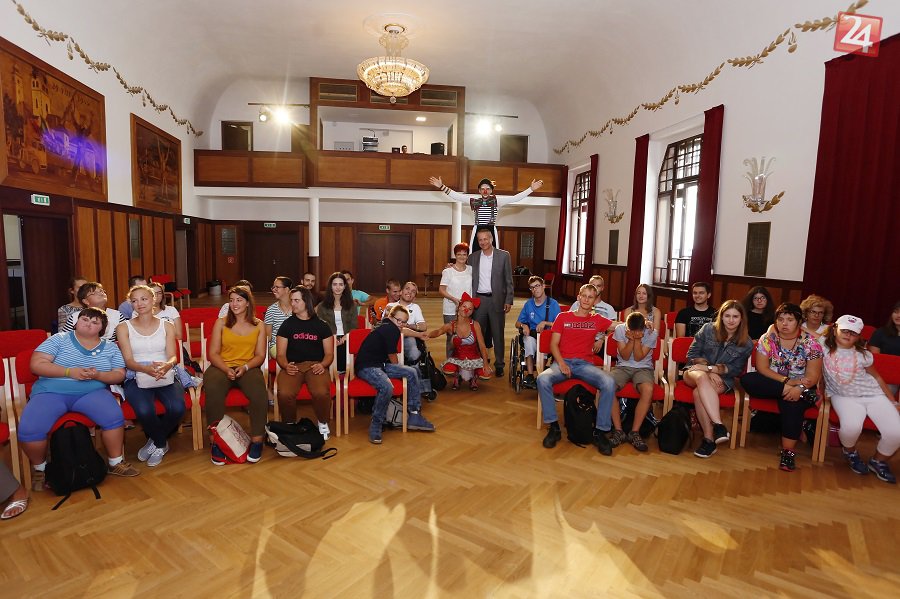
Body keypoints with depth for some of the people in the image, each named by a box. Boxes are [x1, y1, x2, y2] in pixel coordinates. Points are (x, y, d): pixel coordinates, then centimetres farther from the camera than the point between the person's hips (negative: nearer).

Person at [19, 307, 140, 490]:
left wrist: (98, 375, -14)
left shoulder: (110, 347, 11)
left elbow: (119, 375, 6)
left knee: (114, 417, -28)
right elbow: (36, 364, -4)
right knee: (29, 429, -26)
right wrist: (69, 372, -17)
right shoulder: (59, 339, 6)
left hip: (92, 392, 1)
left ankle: (116, 463, -7)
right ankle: (40, 468, 5)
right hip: (52, 392, 0)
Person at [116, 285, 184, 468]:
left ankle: (156, 442, 6)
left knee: (177, 408, -28)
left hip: (166, 377, 1)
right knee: (144, 411, -32)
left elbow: (173, 357, 0)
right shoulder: (124, 328, 6)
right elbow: (128, 361, -3)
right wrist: (146, 369, -26)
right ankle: (161, 444, 3)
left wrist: (166, 366, -26)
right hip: (137, 379, -1)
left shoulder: (167, 326, 10)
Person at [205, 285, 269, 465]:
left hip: (248, 368, 0)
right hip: (222, 367, 0)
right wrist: (226, 369, -14)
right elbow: (213, 353, 4)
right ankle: (215, 441, -19)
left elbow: (260, 355, 7)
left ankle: (257, 440, -17)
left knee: (259, 394, -33)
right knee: (213, 392, -34)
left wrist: (245, 367, -12)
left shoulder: (259, 325, 11)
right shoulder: (221, 323, 10)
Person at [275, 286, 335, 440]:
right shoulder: (287, 325, 12)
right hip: (293, 366, 1)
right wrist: (286, 366, -13)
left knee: (321, 392, -32)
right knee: (284, 394, -31)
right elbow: (280, 354, 9)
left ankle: (323, 424, -2)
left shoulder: (321, 325, 11)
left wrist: (322, 365, -11)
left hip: (316, 365, -1)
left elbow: (329, 354, 11)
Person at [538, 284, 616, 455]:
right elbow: (554, 344, 7)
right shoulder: (563, 317, 14)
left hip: (585, 364, 1)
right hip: (562, 361, -1)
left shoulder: (597, 320, 17)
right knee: (542, 379, -33)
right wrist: (561, 363, -11)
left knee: (609, 383, -30)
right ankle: (553, 427, -20)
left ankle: (600, 431, -17)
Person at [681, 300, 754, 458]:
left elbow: (736, 369, -2)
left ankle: (709, 438, -31)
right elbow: (692, 354, 0)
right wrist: (708, 372, -13)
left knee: (699, 393, -34)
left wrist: (710, 369, -17)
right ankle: (719, 426, -45)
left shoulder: (747, 344, 1)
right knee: (702, 377, -39)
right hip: (695, 372, 1)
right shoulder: (708, 329, 0)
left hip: (722, 379, 0)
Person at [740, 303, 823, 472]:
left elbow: (813, 375, -8)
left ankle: (788, 452, -26)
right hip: (771, 383, 1)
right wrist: (786, 381, -21)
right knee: (746, 380, -29)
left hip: (800, 388, -1)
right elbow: (762, 368, -8)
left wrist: (800, 387, -28)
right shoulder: (767, 339, -2)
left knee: (792, 403, -35)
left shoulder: (810, 343, -4)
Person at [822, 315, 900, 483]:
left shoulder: (863, 355, 3)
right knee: (851, 426, -33)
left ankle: (878, 461, 16)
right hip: (843, 396, -3)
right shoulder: (824, 348, -5)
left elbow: (877, 377, 14)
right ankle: (850, 452, 5)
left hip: (873, 394, 3)